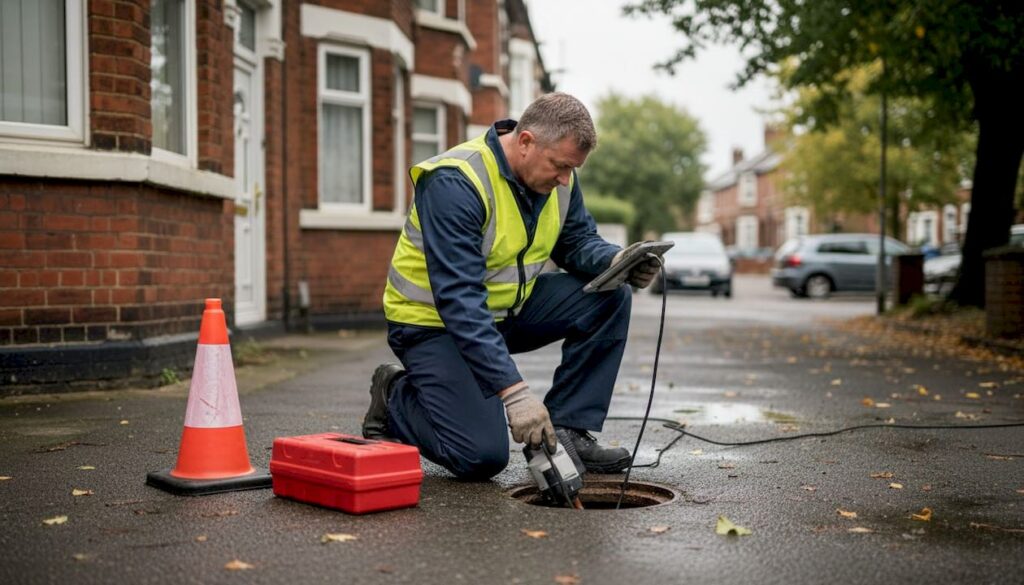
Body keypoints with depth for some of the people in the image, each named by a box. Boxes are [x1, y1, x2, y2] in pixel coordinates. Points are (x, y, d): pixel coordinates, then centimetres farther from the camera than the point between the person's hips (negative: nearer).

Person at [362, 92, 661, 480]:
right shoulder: (455, 183, -30)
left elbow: (578, 241, 5)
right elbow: (458, 301, -35)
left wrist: (616, 261, -20)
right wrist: (513, 391, -40)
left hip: (507, 308, 7)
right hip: (433, 320, -7)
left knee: (609, 296, -10)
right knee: (482, 457, -20)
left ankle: (565, 432, -4)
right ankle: (396, 399, 8)